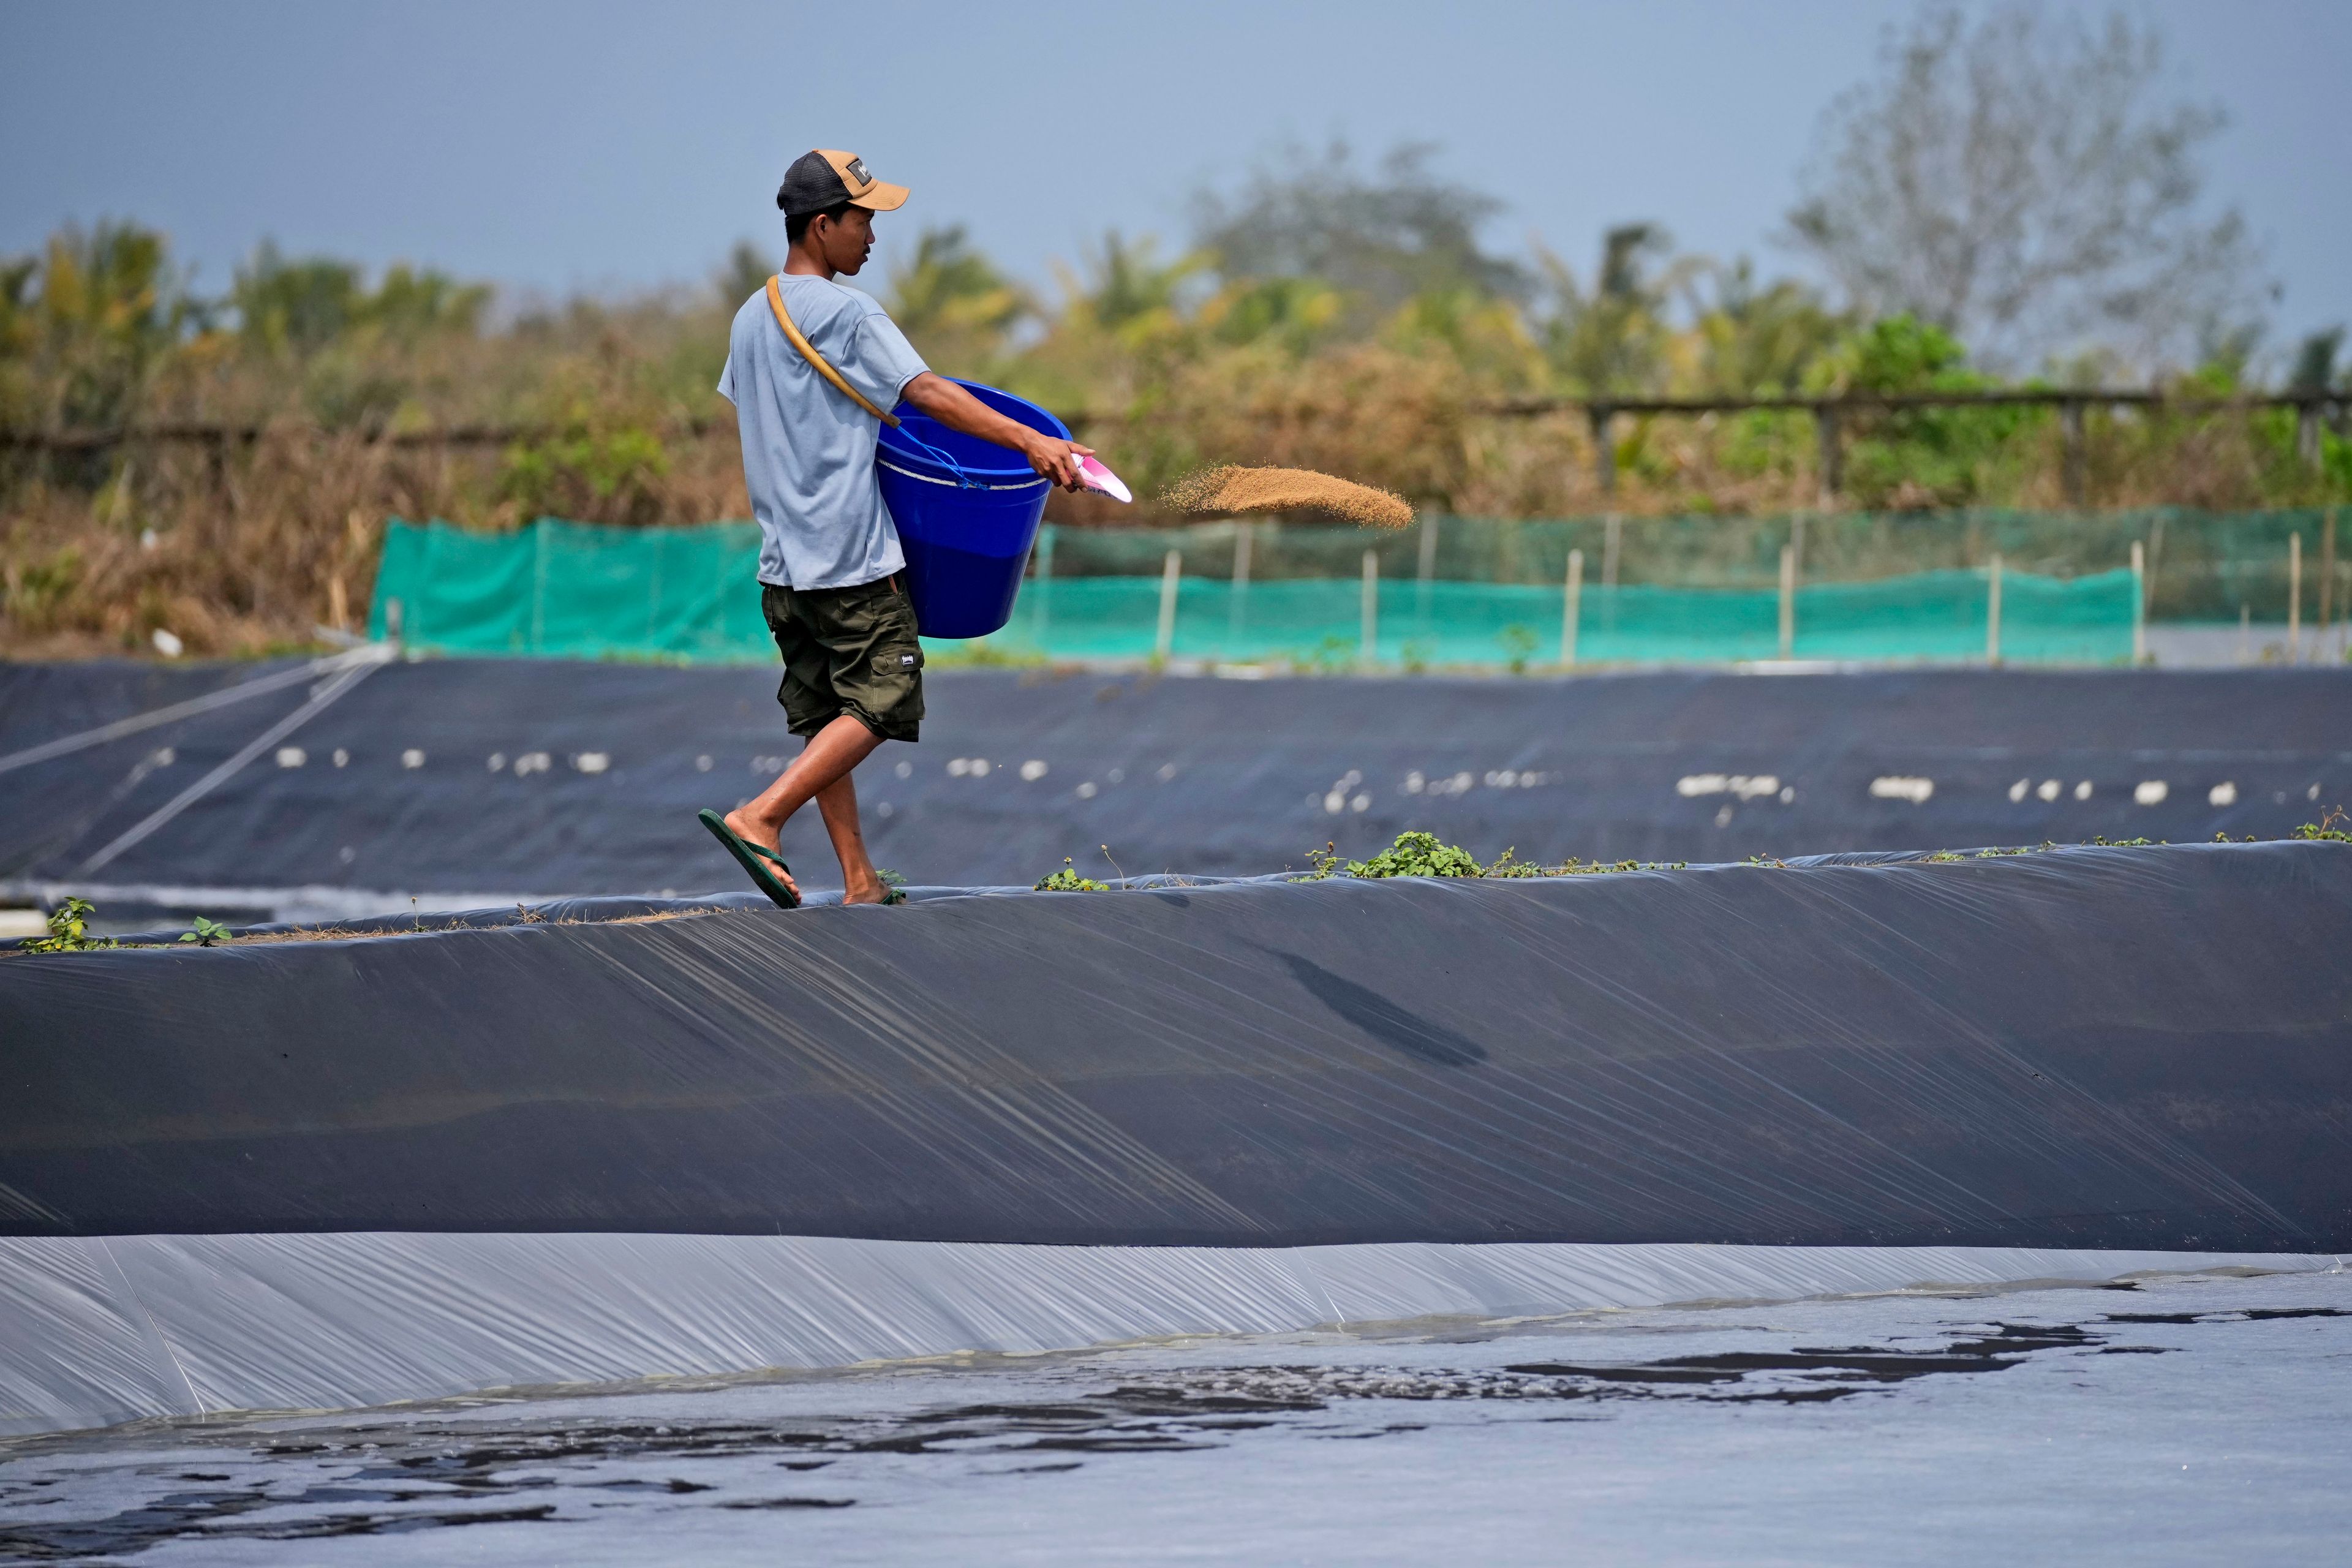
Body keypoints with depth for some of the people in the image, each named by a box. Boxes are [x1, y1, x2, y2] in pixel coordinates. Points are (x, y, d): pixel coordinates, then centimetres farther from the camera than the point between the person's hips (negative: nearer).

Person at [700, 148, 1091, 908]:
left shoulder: (750, 317, 12)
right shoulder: (845, 312, -12)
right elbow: (928, 394, -18)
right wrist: (1029, 441, -19)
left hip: (783, 560, 8)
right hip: (850, 558, -8)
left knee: (824, 716, 9)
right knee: (879, 707, -3)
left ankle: (860, 881, 9)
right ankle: (760, 817, -13)